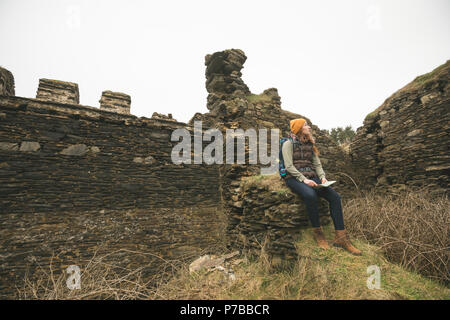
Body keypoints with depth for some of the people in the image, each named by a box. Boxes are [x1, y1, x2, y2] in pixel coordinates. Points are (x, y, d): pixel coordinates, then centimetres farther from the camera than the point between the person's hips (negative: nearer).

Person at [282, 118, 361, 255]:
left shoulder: (310, 145, 19)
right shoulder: (289, 144, 0)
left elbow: (317, 164, 15)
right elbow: (289, 166, -10)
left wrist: (322, 177, -5)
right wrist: (303, 179, -20)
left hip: (311, 177, 6)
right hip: (294, 178, -6)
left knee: (334, 196, -17)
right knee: (310, 195, -36)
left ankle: (340, 237, -11)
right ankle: (317, 233, -17)